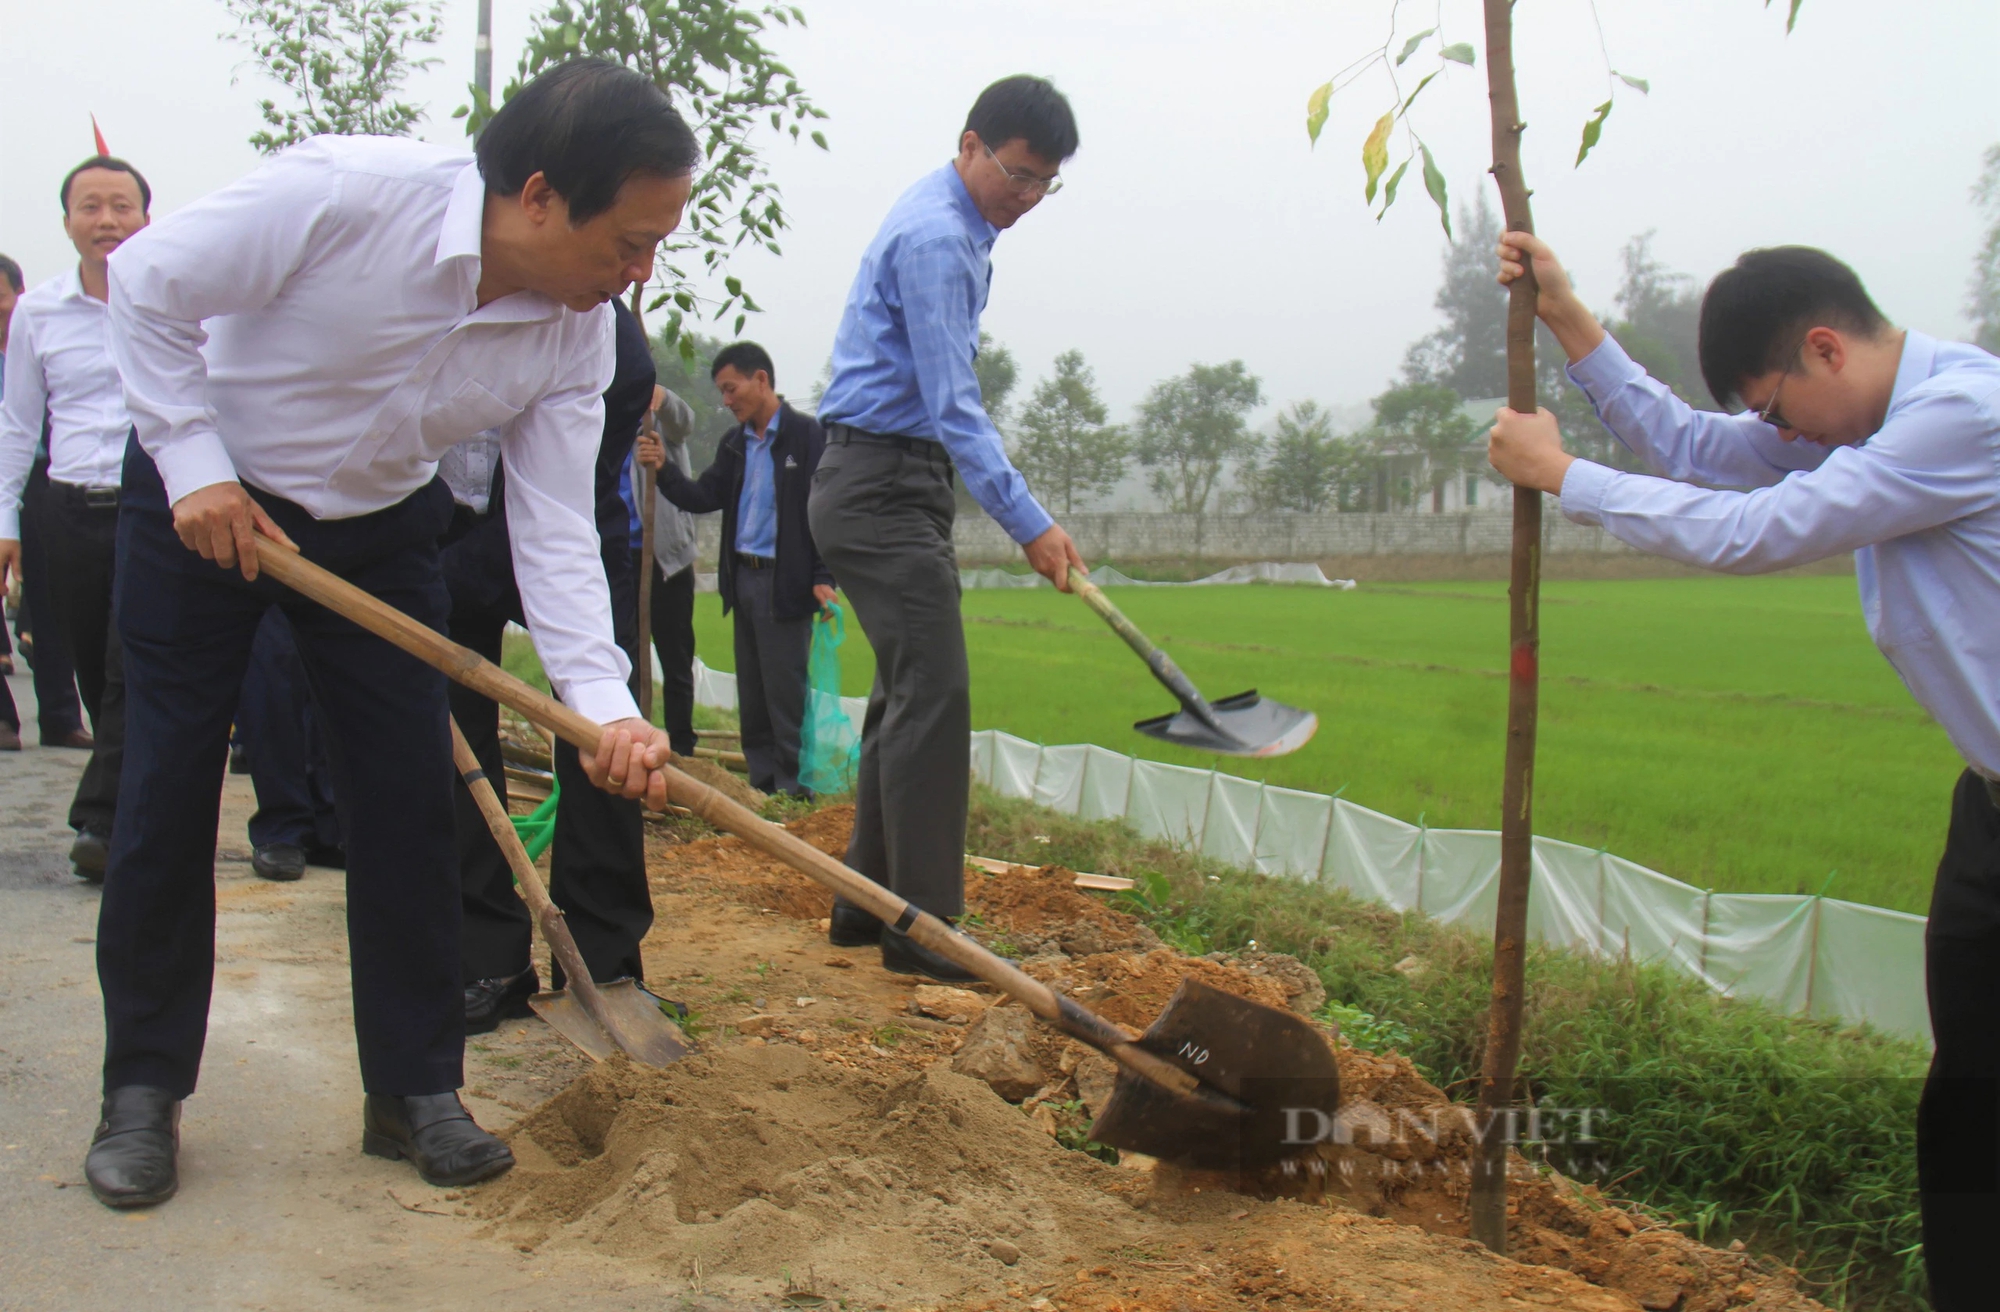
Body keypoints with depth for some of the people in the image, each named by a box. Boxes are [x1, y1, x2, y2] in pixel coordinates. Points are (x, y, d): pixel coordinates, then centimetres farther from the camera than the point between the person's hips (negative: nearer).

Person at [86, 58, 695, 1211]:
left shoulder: (579, 335, -16)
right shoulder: (346, 192, -31)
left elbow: (554, 529, -17)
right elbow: (149, 283, -19)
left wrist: (606, 704, -30)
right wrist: (194, 463, -22)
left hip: (382, 526, 4)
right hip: (202, 503, -4)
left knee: (410, 796, -2)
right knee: (168, 794, -1)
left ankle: (416, 1091, 11)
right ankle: (144, 1091, 15)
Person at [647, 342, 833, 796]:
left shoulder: (806, 435, -7)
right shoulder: (735, 443, 14)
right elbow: (704, 498, 8)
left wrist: (823, 577, -15)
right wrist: (664, 471, -8)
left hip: (785, 581, -7)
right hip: (743, 576, 7)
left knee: (785, 690, -4)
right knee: (751, 690, 11)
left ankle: (795, 787, 3)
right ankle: (761, 780, 19)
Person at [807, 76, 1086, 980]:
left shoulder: (953, 227, 17)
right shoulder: (936, 236, -16)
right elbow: (952, 404, -22)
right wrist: (1029, 523, -24)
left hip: (896, 487, 11)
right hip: (881, 486, -11)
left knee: (909, 694, 12)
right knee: (933, 694, -13)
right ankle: (920, 927, -9)